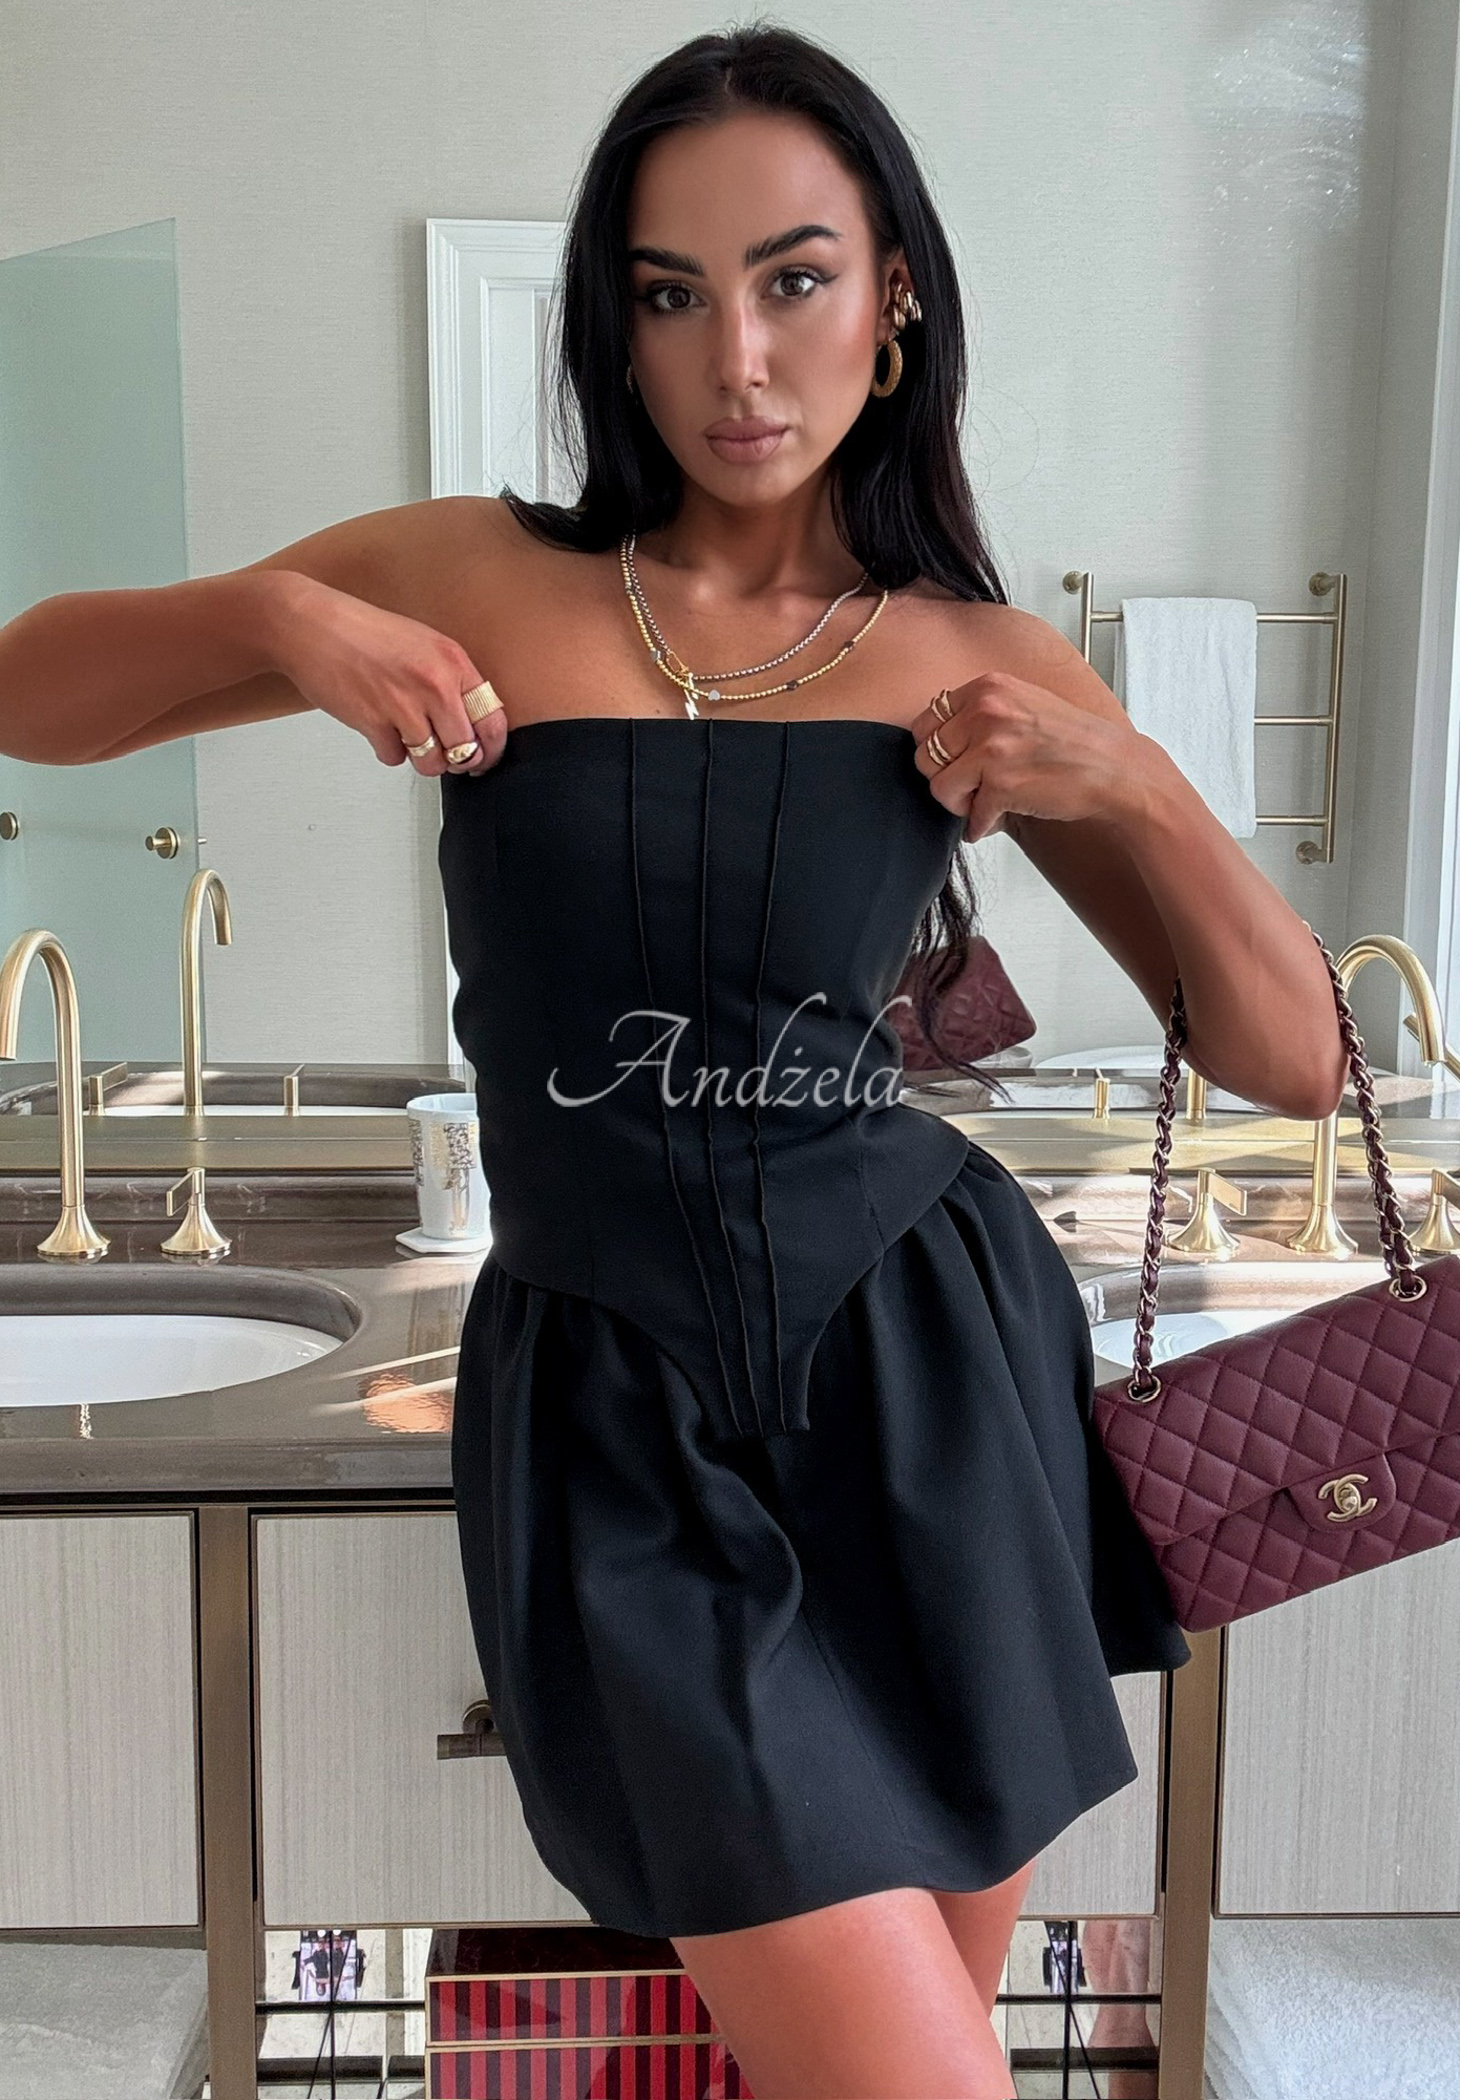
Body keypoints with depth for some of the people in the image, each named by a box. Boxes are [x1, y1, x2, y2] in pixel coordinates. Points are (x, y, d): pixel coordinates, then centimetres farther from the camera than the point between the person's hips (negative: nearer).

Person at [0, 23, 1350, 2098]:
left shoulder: (985, 665, 3)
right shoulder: (478, 579, 1)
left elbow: (1291, 1060, 5)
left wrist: (1127, 780, -10)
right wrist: (276, 620, -13)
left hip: (930, 1378, 2)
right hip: (617, 1417, -2)